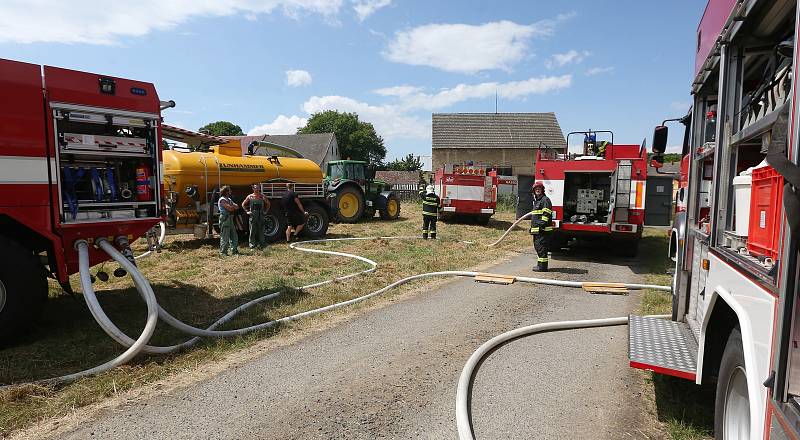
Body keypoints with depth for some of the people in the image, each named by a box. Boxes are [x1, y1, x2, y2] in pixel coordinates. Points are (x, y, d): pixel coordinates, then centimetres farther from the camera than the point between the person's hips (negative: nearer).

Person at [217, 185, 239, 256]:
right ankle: (223, 252, 0)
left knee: (234, 236, 10)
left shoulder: (229, 199, 19)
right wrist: (233, 206, 1)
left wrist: (232, 206, -8)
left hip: (230, 218, 9)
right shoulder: (222, 200, -10)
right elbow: (230, 208, -20)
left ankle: (234, 251, 16)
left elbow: (237, 207, 10)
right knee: (225, 237, -6)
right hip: (225, 218, -9)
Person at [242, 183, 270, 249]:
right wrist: (247, 211, 3)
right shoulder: (250, 197, 4)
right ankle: (252, 244, 5)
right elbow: (243, 204, 12)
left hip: (261, 215, 1)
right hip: (252, 215, -1)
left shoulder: (262, 196, 7)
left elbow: (268, 204, 20)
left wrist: (265, 211, 10)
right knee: (252, 231, -1)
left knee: (261, 230, 2)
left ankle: (261, 244, 9)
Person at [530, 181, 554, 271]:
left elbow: (546, 214, -18)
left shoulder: (545, 200, -8)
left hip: (542, 230, -10)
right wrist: (532, 227, 26)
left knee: (541, 247, -10)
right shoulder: (536, 200, 23)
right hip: (536, 230, 10)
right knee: (537, 246, 14)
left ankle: (542, 266, -7)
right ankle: (540, 264, 22)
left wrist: (542, 224, -24)